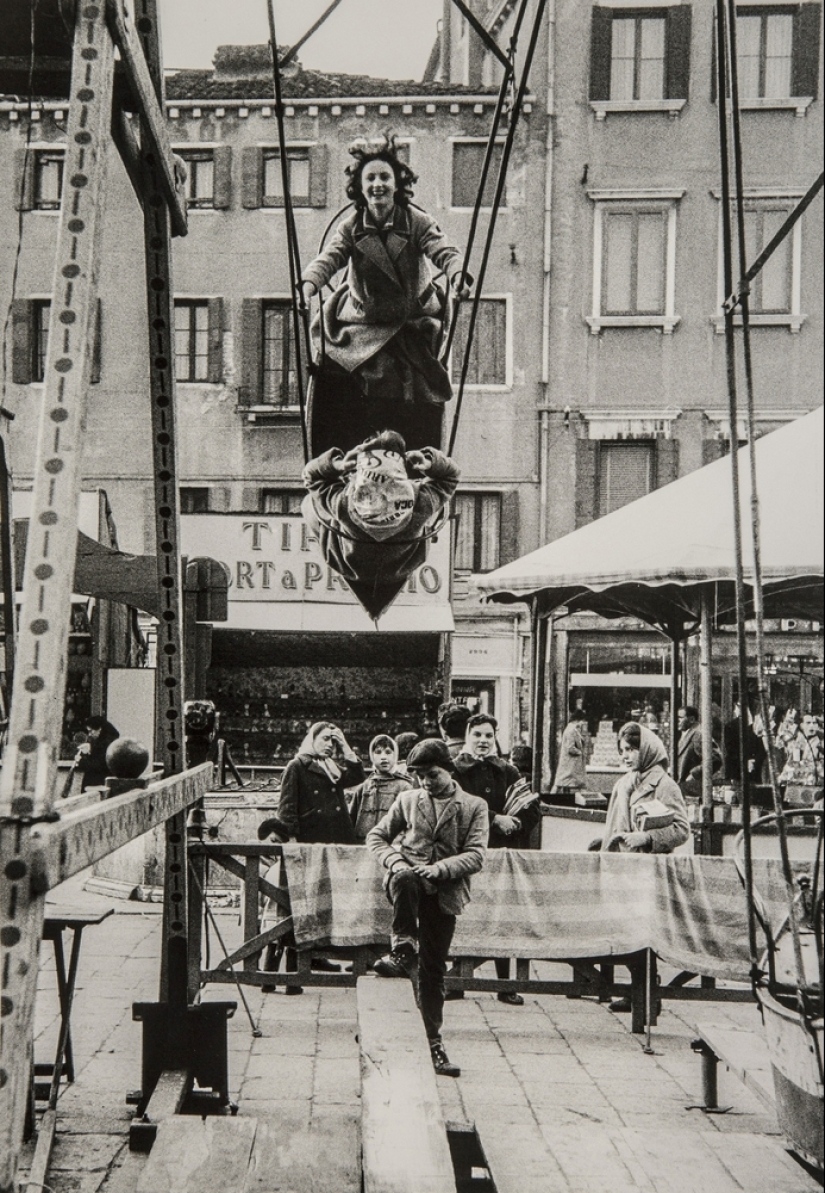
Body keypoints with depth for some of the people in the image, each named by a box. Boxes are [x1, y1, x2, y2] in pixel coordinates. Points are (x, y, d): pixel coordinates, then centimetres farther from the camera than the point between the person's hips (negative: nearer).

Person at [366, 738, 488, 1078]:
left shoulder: (474, 807, 7)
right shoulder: (407, 800, 13)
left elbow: (475, 856, -2)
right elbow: (376, 836, 15)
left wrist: (440, 868, -18)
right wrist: (394, 861, -6)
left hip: (444, 892, 0)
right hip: (408, 878, 0)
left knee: (434, 969, 3)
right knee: (405, 879, -38)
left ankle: (432, 1040, 13)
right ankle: (403, 951, -25)